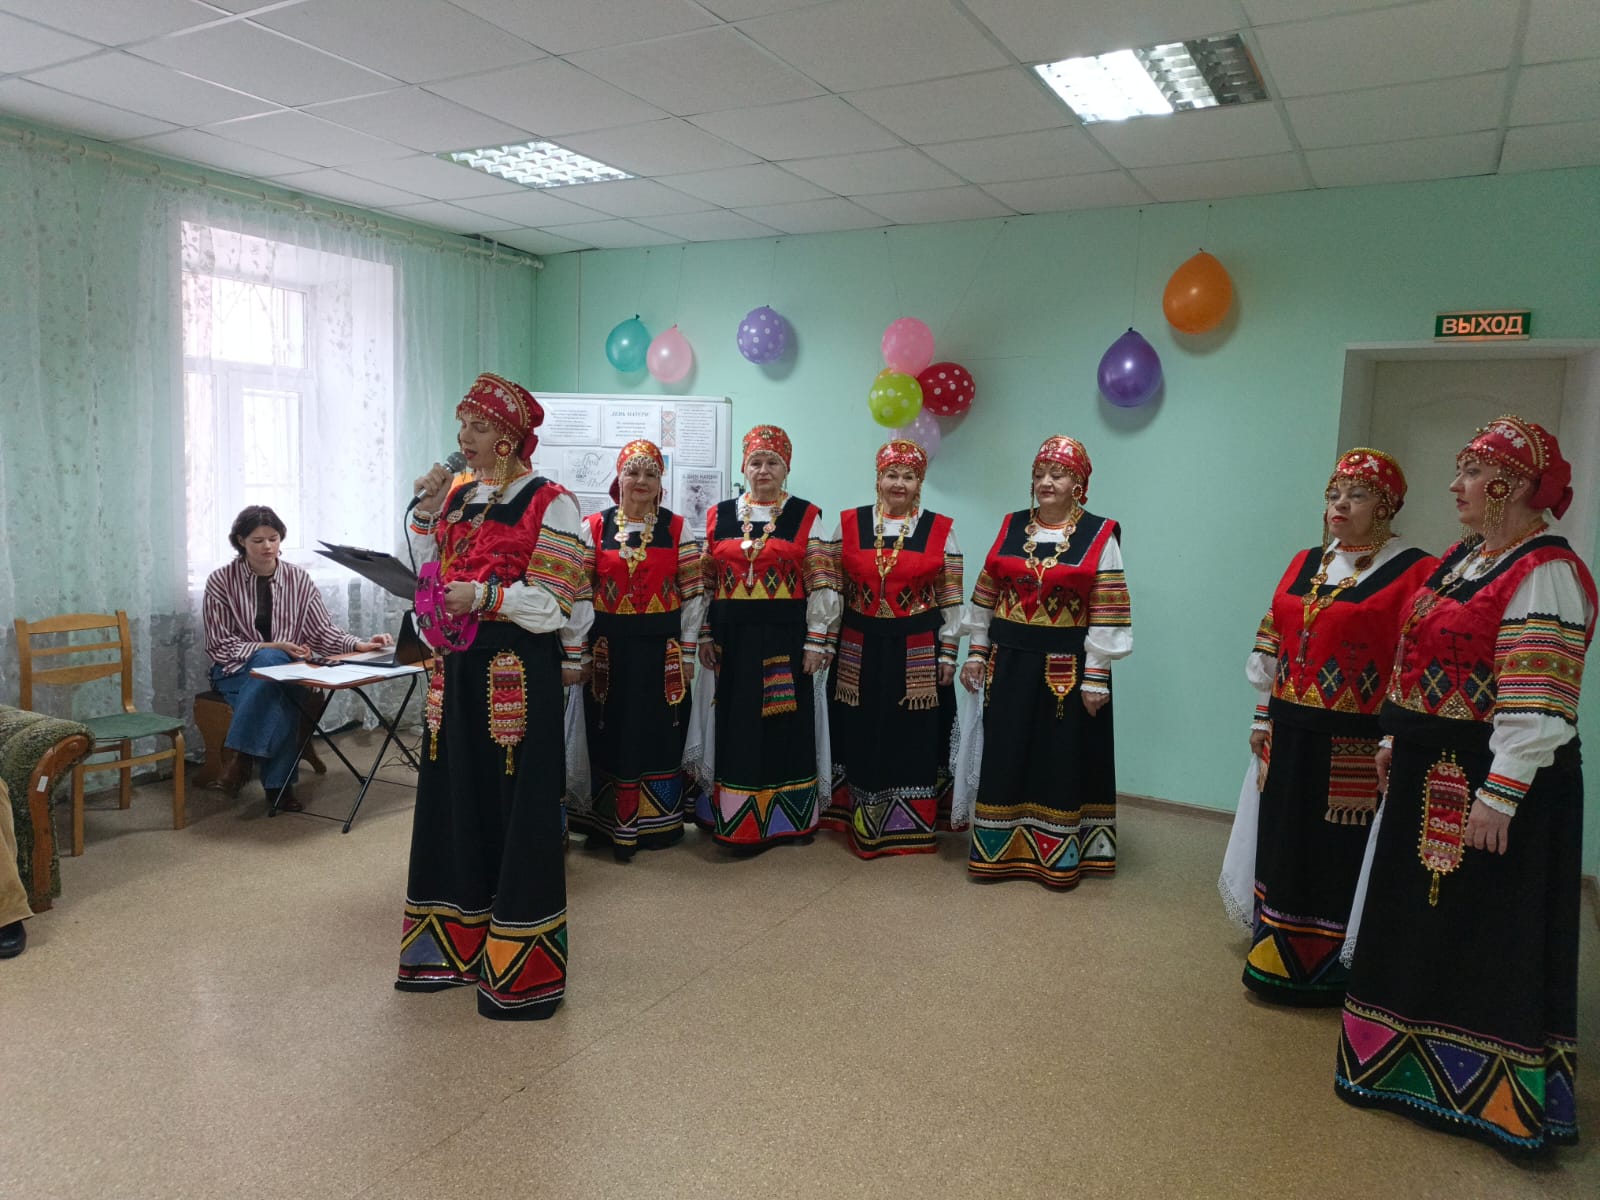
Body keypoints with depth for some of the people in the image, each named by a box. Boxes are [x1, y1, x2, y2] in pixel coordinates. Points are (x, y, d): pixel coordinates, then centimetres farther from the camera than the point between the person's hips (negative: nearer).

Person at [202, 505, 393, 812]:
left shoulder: (298, 579, 2)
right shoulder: (221, 581, -4)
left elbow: (322, 632, -2)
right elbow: (219, 645, -5)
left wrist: (360, 645, -21)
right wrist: (270, 648, -19)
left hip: (285, 672, 1)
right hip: (236, 671, -1)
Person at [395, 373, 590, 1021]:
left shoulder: (549, 503, -7)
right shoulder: (459, 493, 12)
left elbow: (558, 601, -12)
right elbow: (431, 575, 16)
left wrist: (486, 595, -21)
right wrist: (428, 512, 4)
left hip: (518, 671, -6)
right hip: (457, 668, 7)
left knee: (515, 806, -1)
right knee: (455, 799, 12)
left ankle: (519, 966, 12)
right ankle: (455, 941, 29)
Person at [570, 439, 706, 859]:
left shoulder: (676, 529, 3)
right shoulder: (594, 527, 3)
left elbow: (694, 593, 1)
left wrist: (688, 651, -3)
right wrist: (580, 650, -4)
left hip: (662, 649, 0)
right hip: (608, 649, 0)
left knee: (659, 734, 7)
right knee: (611, 734, 5)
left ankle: (657, 822, 20)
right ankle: (610, 823, 17)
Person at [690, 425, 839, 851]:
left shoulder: (806, 517, 1)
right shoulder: (718, 516, 8)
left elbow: (821, 586, -2)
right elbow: (705, 583, 9)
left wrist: (816, 641, -8)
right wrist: (705, 635, 4)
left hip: (786, 636, -2)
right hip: (732, 636, 2)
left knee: (784, 725, 4)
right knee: (736, 725, 7)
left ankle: (786, 817, 16)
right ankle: (734, 818, 19)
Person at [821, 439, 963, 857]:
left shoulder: (940, 531, 1)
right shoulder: (849, 524, 3)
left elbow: (951, 600, 1)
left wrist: (948, 654, -2)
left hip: (918, 654, -1)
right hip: (859, 651, 1)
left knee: (913, 739, 6)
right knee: (861, 737, 8)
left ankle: (910, 826, 20)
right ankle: (859, 823, 23)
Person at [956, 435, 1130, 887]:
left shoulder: (1099, 536, -5)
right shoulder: (1011, 527, 6)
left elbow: (1107, 615, -8)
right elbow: (985, 597, 10)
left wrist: (1096, 677, -12)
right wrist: (976, 653, 6)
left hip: (1067, 668, -3)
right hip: (1010, 663, 3)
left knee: (1061, 759, 7)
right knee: (1006, 755, 10)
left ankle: (1058, 855, 22)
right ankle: (998, 848, 24)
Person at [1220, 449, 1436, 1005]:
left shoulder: (1413, 572, -9)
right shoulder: (1305, 563, 11)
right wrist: (1263, 718, 12)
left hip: (1352, 748, -6)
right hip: (1290, 739, 7)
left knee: (1337, 856, 4)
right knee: (1284, 845, 17)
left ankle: (1326, 969, 21)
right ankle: (1276, 952, 34)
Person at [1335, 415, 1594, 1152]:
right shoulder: (1460, 559, 11)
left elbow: (1535, 707, -22)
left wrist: (1498, 797, -24)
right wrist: (1394, 742, 17)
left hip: (1492, 783, -9)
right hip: (1429, 772, 9)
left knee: (1492, 936, 3)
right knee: (1421, 919, 19)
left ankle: (1503, 1095, 20)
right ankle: (1407, 1059, 36)